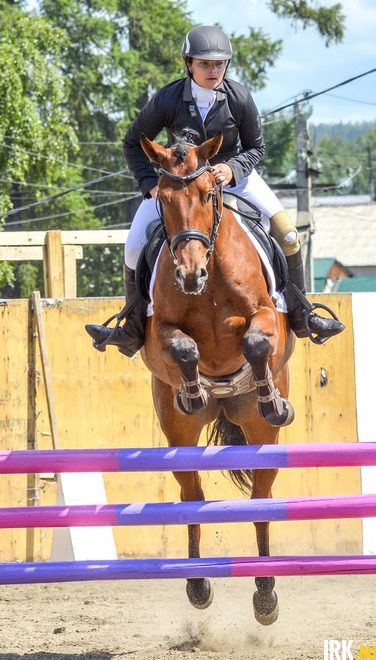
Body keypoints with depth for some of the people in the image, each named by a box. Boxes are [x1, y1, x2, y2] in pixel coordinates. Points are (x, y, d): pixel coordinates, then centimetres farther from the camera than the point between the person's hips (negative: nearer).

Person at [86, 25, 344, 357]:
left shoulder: (240, 99, -20)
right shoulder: (167, 100, -23)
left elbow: (255, 148, -6)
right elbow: (133, 144, -7)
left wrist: (232, 169, -26)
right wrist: (151, 184, -17)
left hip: (232, 173, 0)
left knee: (287, 234, -13)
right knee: (135, 248, -11)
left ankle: (299, 317, 3)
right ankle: (134, 332, 7)